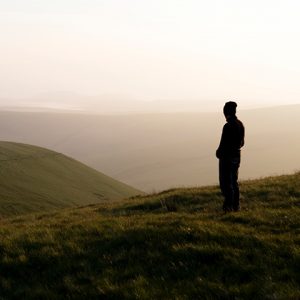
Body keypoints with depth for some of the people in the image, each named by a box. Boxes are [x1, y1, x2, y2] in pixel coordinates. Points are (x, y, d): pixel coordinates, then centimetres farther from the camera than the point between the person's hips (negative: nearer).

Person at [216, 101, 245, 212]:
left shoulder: (228, 126, -21)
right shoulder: (240, 124, 6)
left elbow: (223, 144, -20)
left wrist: (218, 152, -4)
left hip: (227, 157, -8)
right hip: (237, 156, 8)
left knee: (226, 183, -2)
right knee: (234, 182, 17)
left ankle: (228, 206, -4)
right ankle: (236, 206, 21)